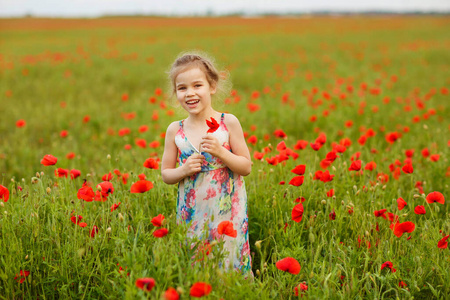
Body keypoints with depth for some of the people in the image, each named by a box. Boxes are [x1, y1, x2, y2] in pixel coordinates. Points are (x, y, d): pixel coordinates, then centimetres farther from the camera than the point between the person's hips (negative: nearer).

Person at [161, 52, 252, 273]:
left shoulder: (228, 123, -4)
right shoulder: (175, 131, 1)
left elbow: (246, 167, -2)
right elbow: (165, 174, 9)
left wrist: (220, 151, -17)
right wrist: (184, 169, -11)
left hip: (228, 212, -2)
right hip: (191, 215, 2)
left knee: (229, 265, 3)